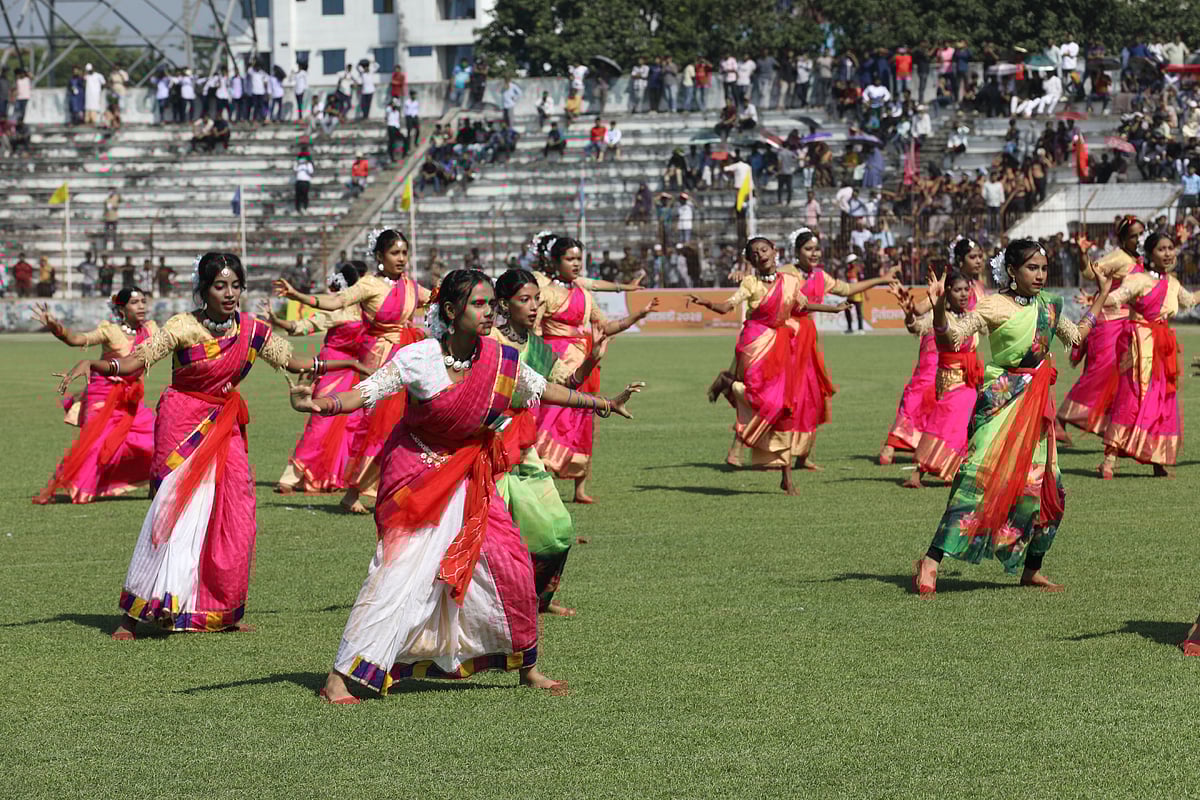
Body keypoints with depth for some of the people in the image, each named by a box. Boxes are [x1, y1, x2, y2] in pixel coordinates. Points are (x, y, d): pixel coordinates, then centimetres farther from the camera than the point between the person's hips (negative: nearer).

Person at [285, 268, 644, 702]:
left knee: (509, 565, 2)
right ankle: (339, 677, -10)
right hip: (417, 474, -5)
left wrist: (604, 403, 17)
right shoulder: (418, 358, -18)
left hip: (471, 478, 5)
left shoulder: (501, 360, -5)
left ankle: (528, 668, 21)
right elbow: (366, 393, -22)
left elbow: (543, 389, 12)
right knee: (399, 571, -14)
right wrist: (317, 404, -40)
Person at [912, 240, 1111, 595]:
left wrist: (1102, 296, 31)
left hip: (1037, 406, 7)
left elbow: (1076, 336, 29)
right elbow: (954, 331, -17)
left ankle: (1031, 571, 23)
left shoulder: (1048, 306, 13)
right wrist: (939, 308, -36)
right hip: (1002, 402, -7)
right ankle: (931, 561, -22)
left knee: (1044, 487, 7)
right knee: (979, 476, -19)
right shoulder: (995, 306, -6)